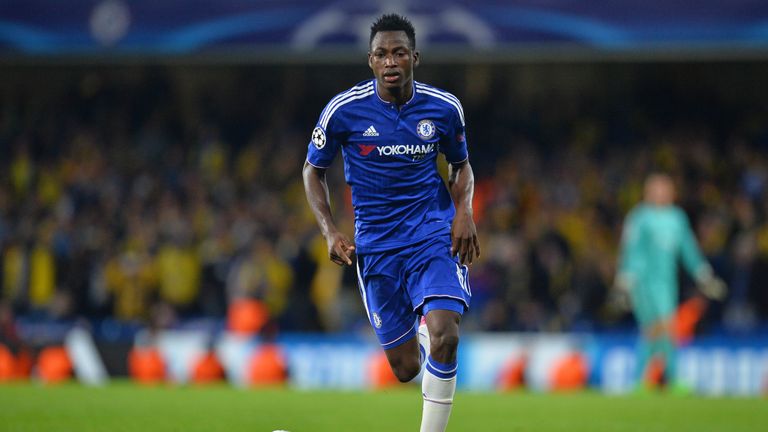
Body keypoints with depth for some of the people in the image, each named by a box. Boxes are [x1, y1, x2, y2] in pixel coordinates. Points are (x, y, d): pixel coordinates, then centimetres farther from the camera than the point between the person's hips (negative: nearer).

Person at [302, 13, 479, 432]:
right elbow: (313, 170, 6)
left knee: (444, 337, -24)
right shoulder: (343, 110, -8)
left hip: (433, 232, 0)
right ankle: (417, 334, 41)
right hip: (376, 244, 0)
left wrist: (464, 212, -5)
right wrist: (330, 231, -7)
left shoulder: (444, 108, -3)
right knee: (406, 368, 3)